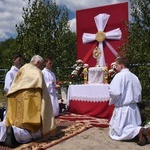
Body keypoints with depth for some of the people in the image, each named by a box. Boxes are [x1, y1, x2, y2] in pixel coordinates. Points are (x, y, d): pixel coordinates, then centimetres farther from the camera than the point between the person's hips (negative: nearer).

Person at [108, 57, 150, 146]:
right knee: (134, 127, 22)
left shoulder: (119, 76, -15)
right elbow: (139, 93, 12)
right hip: (134, 107, 7)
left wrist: (112, 101, -4)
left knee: (115, 132, 3)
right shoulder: (134, 77, 8)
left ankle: (138, 131, -18)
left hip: (122, 108, -7)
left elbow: (115, 93, -23)